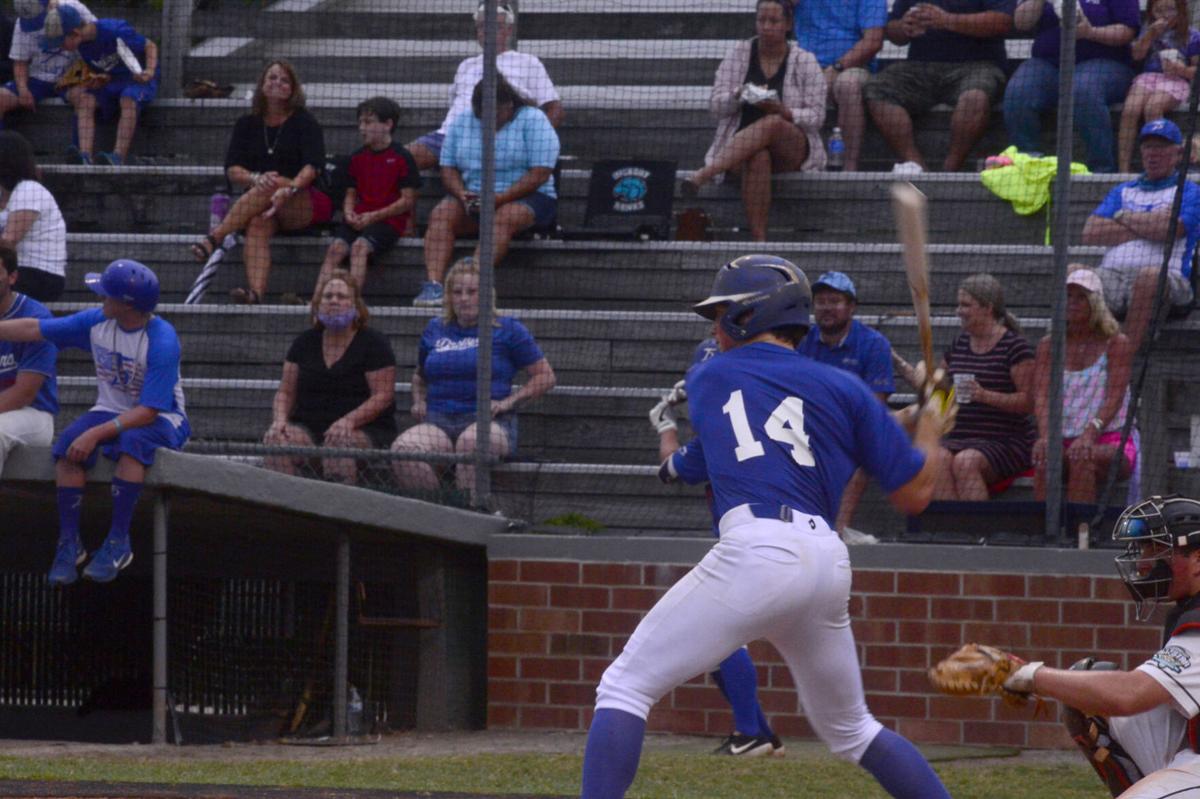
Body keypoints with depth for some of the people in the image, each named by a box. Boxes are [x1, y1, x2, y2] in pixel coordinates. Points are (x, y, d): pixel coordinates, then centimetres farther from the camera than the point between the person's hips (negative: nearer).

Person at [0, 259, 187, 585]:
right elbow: (34, 329, 1)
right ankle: (69, 543, -17)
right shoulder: (97, 322, -6)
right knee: (67, 445, -24)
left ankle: (118, 542, -31)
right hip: (110, 410, 5)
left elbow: (148, 412, -28)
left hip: (160, 420, -5)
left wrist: (97, 434, -35)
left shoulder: (162, 341, -25)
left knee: (132, 441, -38)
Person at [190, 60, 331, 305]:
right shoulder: (247, 125, 13)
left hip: (309, 204, -2)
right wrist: (256, 178, -21)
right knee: (258, 224, -33)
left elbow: (312, 165, -13)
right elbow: (232, 170, 2)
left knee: (272, 183, -33)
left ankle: (214, 239, -42)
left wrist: (289, 189, -32)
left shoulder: (304, 122, 3)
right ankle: (255, 291, -56)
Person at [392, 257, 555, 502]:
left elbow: (545, 377, 9)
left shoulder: (507, 330, 9)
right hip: (438, 422, 4)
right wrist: (419, 402, 18)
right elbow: (421, 376, 39)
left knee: (472, 442, -42)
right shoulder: (435, 329, 22)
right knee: (405, 448, -31)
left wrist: (509, 401, -4)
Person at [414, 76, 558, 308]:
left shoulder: (533, 121, -4)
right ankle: (433, 284, -39)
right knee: (441, 214, -24)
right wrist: (462, 194, -11)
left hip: (527, 197, -4)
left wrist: (500, 198, -21)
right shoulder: (462, 122, 11)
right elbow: (448, 167, 11)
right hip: (474, 198, 4)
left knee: (504, 217, -36)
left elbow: (540, 174, -12)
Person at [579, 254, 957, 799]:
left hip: (757, 551, -4)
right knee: (849, 729, 23)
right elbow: (914, 494, 15)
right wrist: (929, 433, 34)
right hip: (828, 565, 5)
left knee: (625, 687, -1)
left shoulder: (705, 379, 16)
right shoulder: (845, 389, 16)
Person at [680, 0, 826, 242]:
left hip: (793, 149, -1)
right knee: (758, 158, -38)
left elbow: (816, 116, -1)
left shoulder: (805, 62, 4)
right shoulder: (739, 55, 9)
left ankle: (703, 174, -50)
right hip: (740, 143, 1)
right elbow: (715, 105, 4)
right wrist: (739, 96, -18)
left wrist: (783, 112, -20)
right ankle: (758, 239, -47)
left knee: (771, 124, -37)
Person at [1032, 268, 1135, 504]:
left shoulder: (1116, 343, 0)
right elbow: (1042, 395, -3)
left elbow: (1114, 398, -13)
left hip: (1110, 441, -2)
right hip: (1065, 439, 2)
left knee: (1081, 458, -36)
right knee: (1044, 457, -32)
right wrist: (1046, 436, -24)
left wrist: (1090, 434, -31)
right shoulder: (1049, 345, 11)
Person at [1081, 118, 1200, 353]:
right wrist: (1147, 226, 4)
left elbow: (1168, 229, -7)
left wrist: (1124, 218, 8)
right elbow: (1090, 234, 11)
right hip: (1112, 274, 4)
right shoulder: (1122, 191, 28)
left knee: (1149, 276, -40)